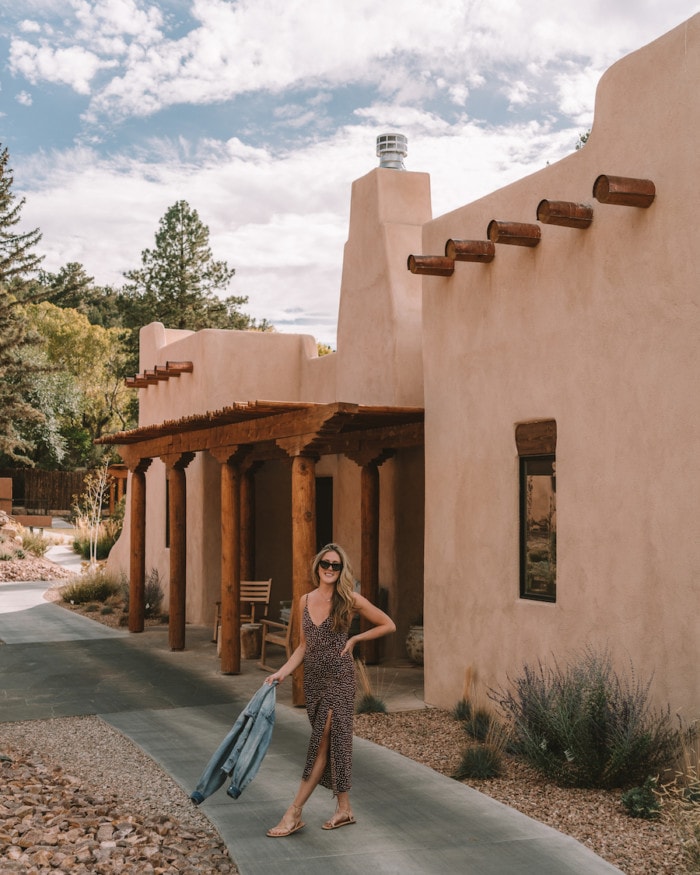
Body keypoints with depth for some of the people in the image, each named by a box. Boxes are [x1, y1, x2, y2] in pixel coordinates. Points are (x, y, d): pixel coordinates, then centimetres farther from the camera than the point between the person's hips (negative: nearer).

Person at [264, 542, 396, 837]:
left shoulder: (350, 600, -5)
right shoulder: (305, 601, 7)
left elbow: (388, 625, 3)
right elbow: (304, 645, 12)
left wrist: (354, 639, -2)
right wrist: (283, 672, 1)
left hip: (339, 677, -5)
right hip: (312, 677, 5)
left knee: (324, 740, -8)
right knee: (330, 742, 9)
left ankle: (294, 812, -6)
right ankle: (344, 809, 17)